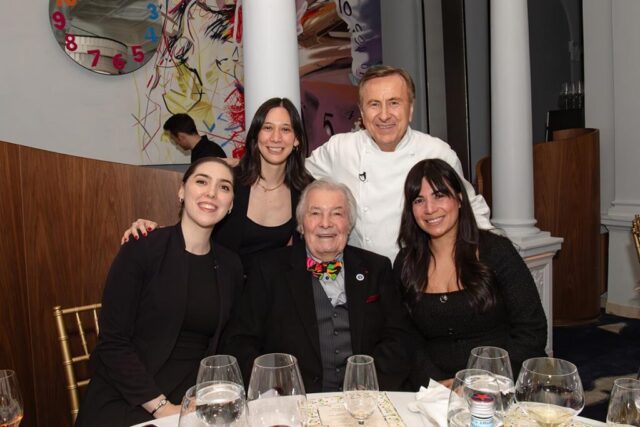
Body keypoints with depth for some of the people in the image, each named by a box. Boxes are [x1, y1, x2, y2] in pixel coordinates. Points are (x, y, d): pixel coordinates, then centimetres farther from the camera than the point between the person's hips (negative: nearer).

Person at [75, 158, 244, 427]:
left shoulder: (230, 266, 3)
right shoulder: (140, 251, -9)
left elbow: (225, 343, 9)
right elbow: (112, 343, -11)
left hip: (192, 402, 3)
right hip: (125, 402, -3)